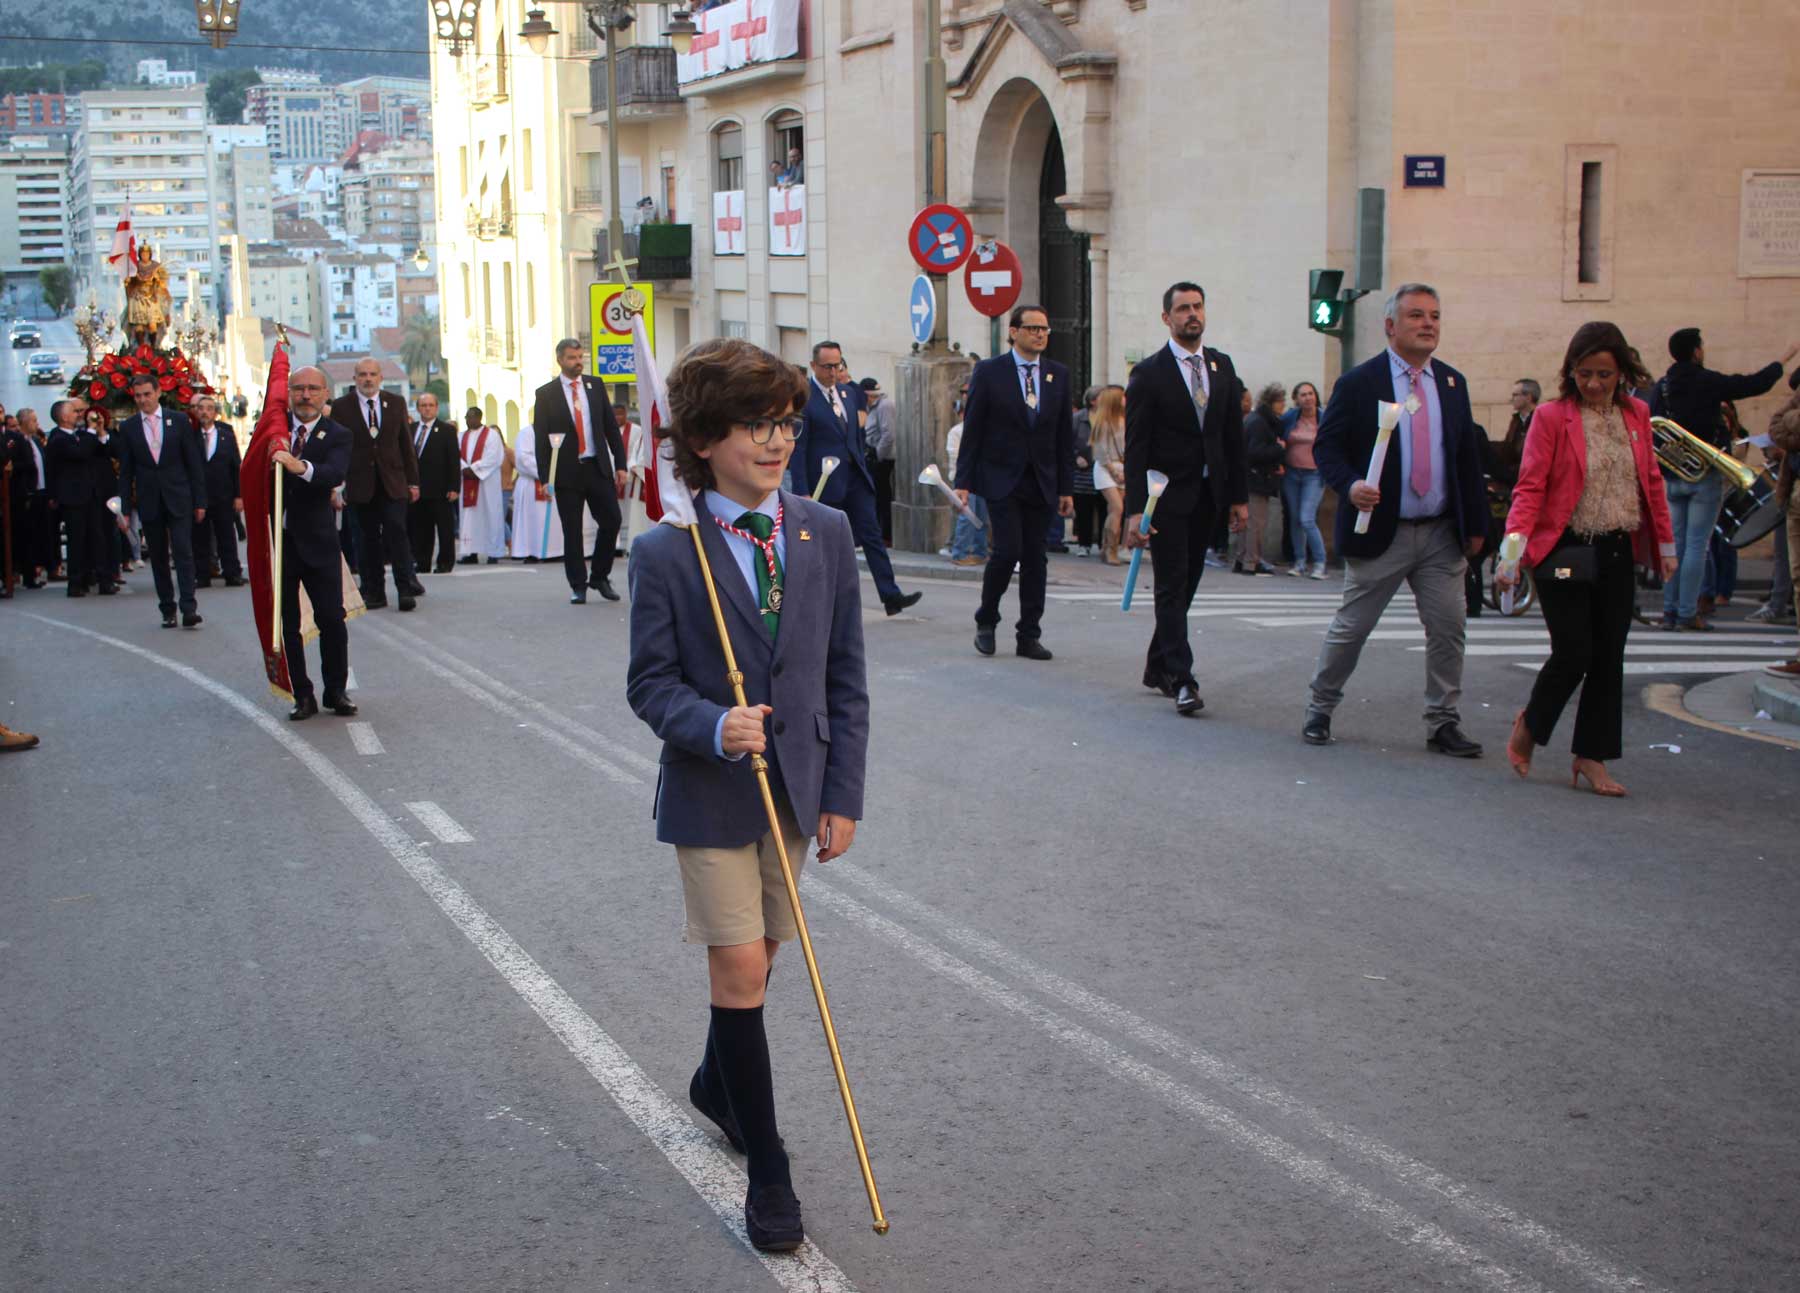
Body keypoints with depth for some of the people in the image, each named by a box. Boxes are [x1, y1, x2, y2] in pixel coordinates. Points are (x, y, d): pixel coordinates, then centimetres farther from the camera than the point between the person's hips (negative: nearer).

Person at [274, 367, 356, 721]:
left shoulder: (337, 435, -1)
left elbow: (335, 474, -21)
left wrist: (300, 467, -39)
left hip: (317, 540, -2)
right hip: (276, 538, 2)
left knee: (332, 618, -1)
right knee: (286, 624, 6)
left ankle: (336, 691, 14)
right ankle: (303, 696, 14)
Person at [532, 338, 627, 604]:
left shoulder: (596, 385, 9)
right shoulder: (546, 394, 0)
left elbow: (611, 427, 10)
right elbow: (541, 438, -1)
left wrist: (620, 464, 4)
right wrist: (545, 477, -7)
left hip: (598, 467, 3)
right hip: (567, 471, -2)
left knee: (611, 521, -2)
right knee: (572, 531, 1)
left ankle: (600, 576, 16)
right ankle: (578, 585, 10)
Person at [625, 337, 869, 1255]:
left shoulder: (827, 534, -1)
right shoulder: (664, 554, -10)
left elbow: (846, 678, 2)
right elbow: (651, 682, -6)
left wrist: (843, 797, -1)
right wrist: (714, 727, -26)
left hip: (795, 786, 4)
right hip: (709, 792, -3)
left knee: (754, 959, 16)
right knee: (740, 969, -6)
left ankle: (717, 1083, 45)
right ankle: (766, 1171, 7)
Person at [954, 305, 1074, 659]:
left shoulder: (1058, 374, 8)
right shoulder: (989, 372, -2)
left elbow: (1065, 436, 9)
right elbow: (972, 430, -2)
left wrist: (1066, 488, 5)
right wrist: (963, 481, -7)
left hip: (1042, 483, 4)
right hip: (1001, 480, -4)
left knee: (1036, 558, 3)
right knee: (1006, 550, -13)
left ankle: (1029, 636, 11)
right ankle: (986, 621, 10)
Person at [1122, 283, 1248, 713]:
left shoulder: (1222, 366, 10)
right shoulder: (1149, 373, -6)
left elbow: (1234, 436, 12)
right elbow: (1135, 446, -9)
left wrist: (1239, 496, 8)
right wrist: (1135, 509, -16)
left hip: (1208, 495, 5)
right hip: (1168, 495, -5)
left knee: (1186, 584, 11)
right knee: (1172, 586, -6)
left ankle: (1157, 667, 23)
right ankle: (1180, 679, -8)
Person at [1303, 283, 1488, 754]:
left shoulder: (1452, 383, 10)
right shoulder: (1358, 383, -5)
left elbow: (1468, 455, 13)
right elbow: (1325, 446, -5)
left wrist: (1476, 524, 10)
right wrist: (1350, 486, -24)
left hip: (1442, 534, 4)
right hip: (1380, 533, -4)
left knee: (1448, 630, 2)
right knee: (1351, 627, 3)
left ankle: (1443, 724, 12)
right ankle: (1319, 710, 20)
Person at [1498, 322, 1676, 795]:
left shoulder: (1636, 415, 9)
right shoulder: (1551, 416, -6)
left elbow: (1652, 482, 16)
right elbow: (1530, 487, -11)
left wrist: (1665, 543, 16)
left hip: (1618, 553, 5)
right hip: (1566, 551, -5)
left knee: (1609, 657, 5)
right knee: (1573, 653, -8)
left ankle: (1591, 756, 15)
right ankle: (1529, 725, 20)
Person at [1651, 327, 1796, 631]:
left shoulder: (1662, 386, 3)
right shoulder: (1710, 383, -9)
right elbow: (1757, 383, -1)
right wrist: (1785, 359, 14)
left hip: (1672, 477, 5)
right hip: (1704, 476, -5)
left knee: (1675, 544, 11)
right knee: (1696, 545, -3)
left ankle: (1670, 611, 10)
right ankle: (1688, 614, -5)